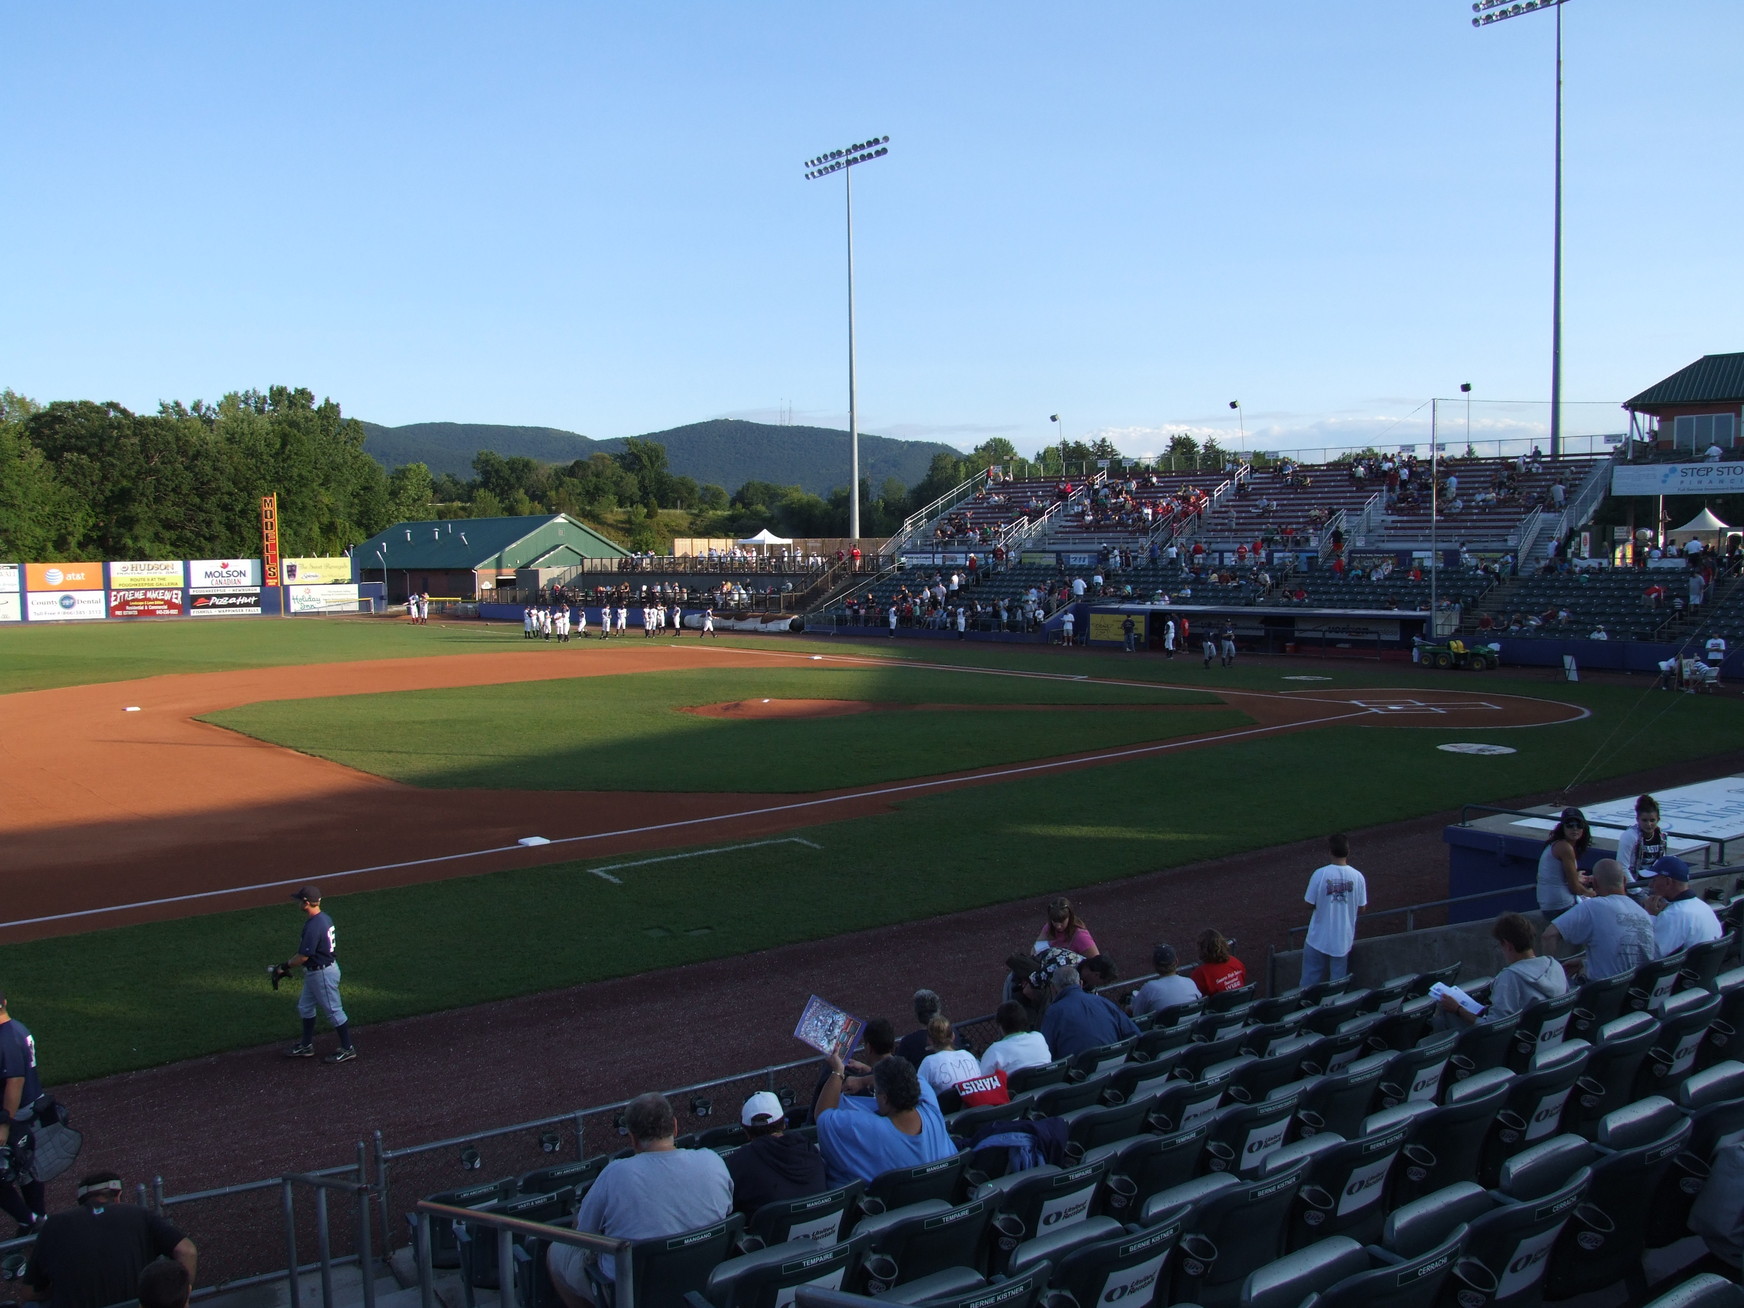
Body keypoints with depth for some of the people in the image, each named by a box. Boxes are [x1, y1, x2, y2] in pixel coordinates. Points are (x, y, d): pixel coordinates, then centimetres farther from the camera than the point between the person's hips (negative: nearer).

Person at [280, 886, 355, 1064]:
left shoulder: (313, 926, -27)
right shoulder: (324, 918, 3)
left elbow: (303, 957, -22)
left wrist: (286, 965, -6)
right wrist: (290, 963, 15)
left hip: (322, 974, -11)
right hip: (314, 972, 11)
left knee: (333, 1010, 1)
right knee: (305, 1007, 21)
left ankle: (347, 1050, 12)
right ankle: (306, 1046, 34)